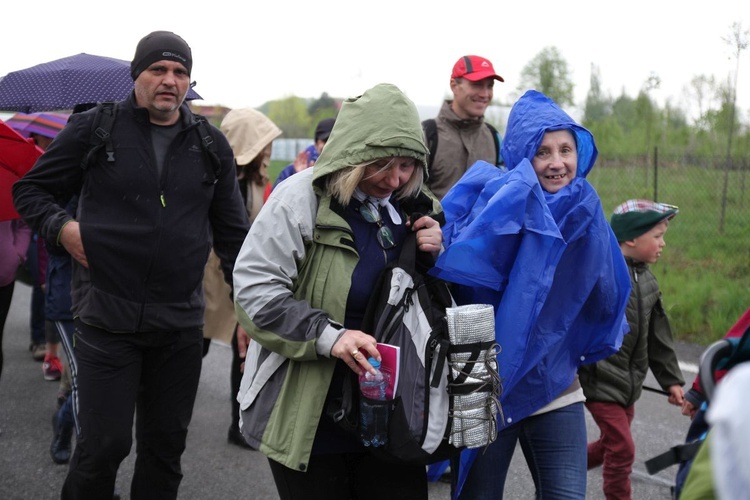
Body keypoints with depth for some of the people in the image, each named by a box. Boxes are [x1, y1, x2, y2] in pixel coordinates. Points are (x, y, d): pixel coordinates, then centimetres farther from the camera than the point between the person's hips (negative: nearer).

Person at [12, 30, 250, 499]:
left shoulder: (211, 144, 8)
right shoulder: (93, 128, 0)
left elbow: (232, 232, 14)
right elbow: (31, 190, 9)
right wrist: (62, 227, -10)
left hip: (181, 324, 3)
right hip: (107, 318, -3)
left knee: (167, 444, 10)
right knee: (104, 443, -3)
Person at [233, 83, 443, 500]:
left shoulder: (412, 206, 8)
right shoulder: (301, 199, -12)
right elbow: (254, 290, -17)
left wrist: (437, 257, -4)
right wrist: (328, 336, -27)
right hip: (310, 418, -5)